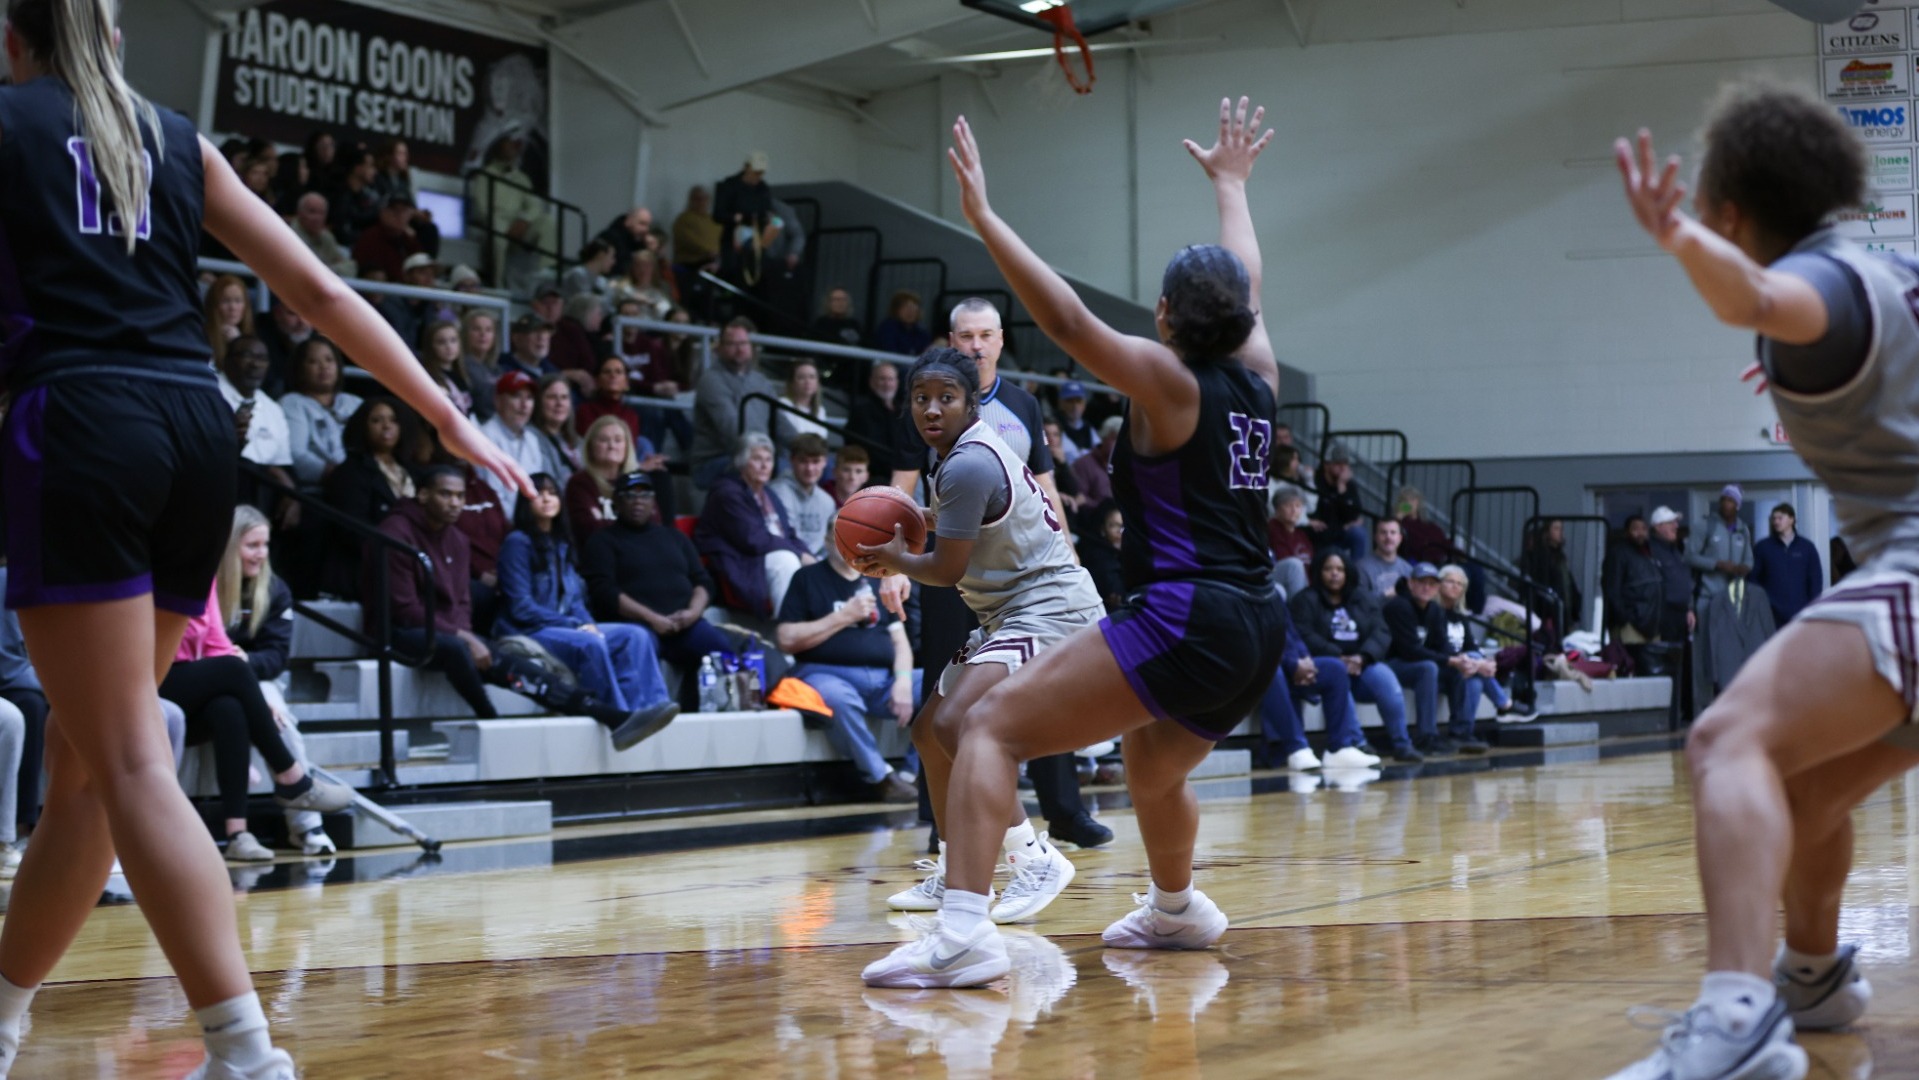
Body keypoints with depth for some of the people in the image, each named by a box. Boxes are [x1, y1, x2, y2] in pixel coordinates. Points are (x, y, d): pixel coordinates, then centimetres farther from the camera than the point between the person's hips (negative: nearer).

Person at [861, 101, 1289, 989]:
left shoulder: (1169, 381, -6)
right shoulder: (1256, 377, 12)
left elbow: (1065, 318, -15)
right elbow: (1244, 290, 30)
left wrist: (983, 218, -11)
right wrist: (1231, 184, 45)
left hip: (1183, 618, -8)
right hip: (1257, 627, 8)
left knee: (995, 726, -11)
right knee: (1153, 772, 35)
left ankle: (963, 933, -26)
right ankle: (1176, 910, 58)